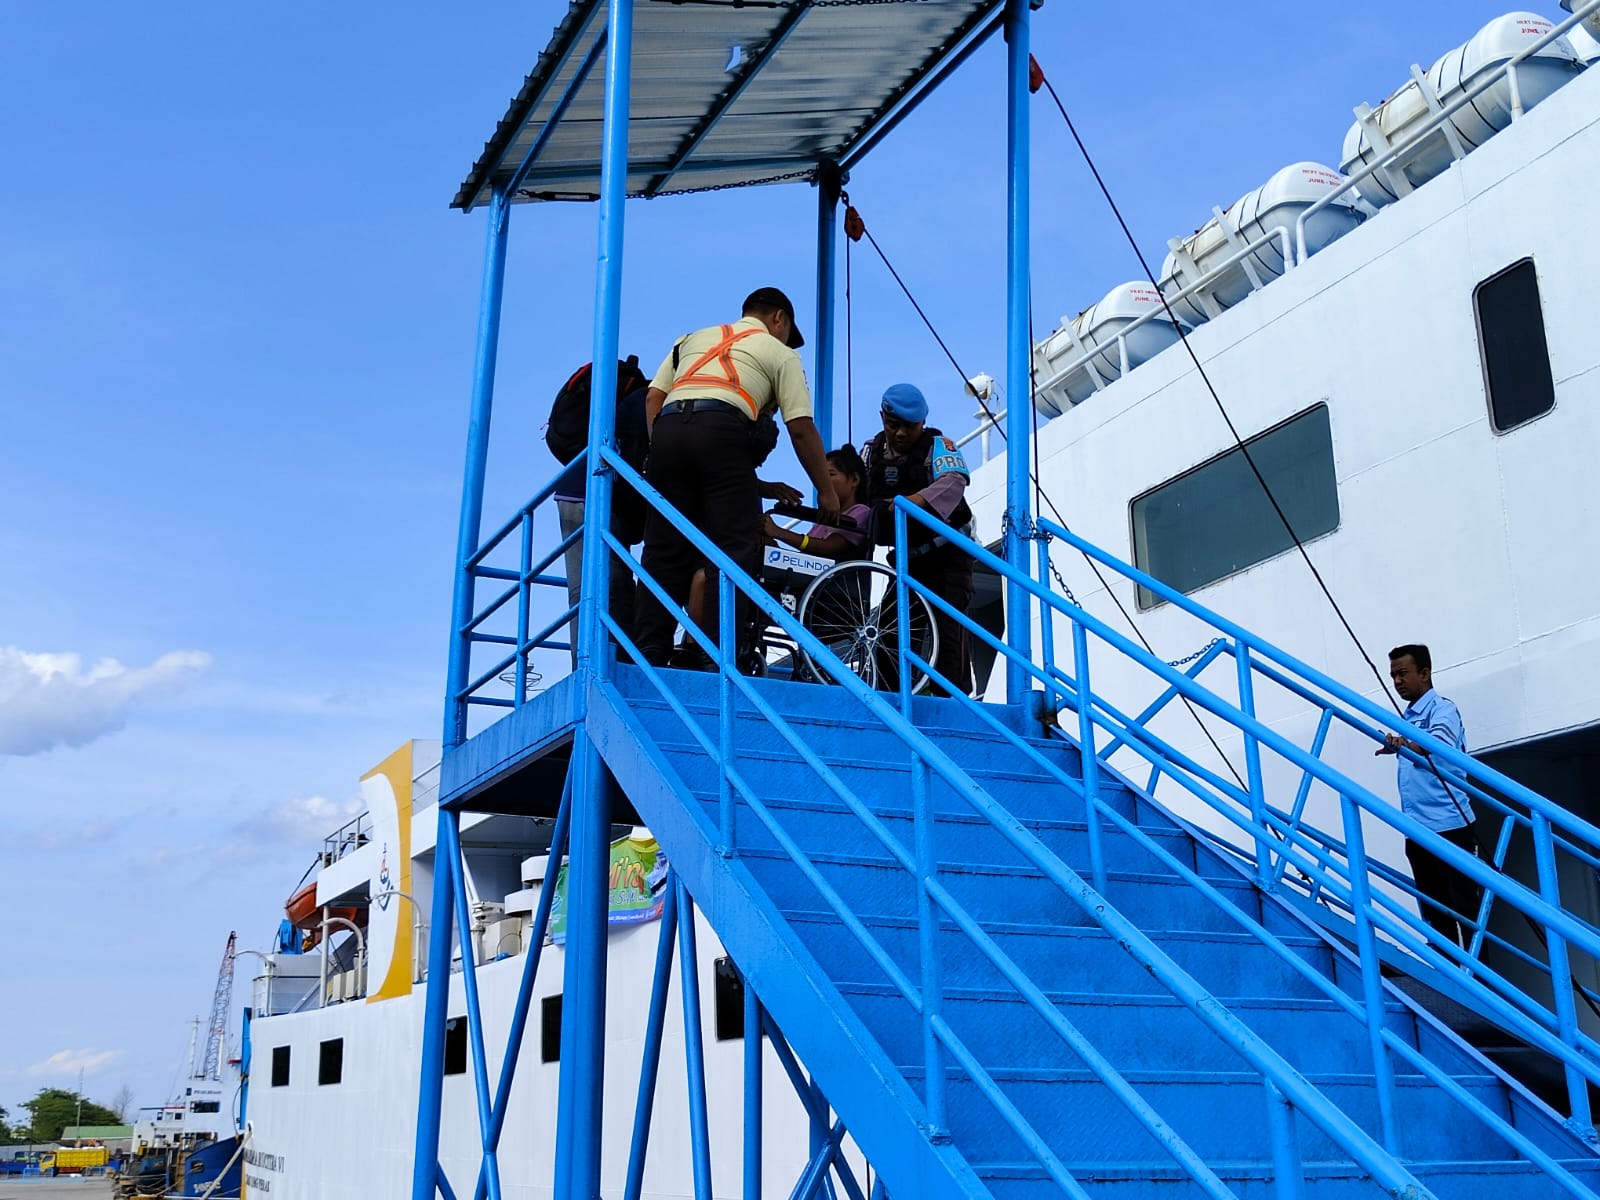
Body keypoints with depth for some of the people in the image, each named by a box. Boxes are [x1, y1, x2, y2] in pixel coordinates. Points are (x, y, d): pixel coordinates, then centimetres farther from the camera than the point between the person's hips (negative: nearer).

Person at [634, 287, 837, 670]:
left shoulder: (692, 338, 34)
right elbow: (801, 429, 13)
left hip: (667, 428, 5)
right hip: (723, 431, -4)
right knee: (734, 548, -4)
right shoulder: (780, 352, 21)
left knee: (664, 551, 5)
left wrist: (659, 449, 21)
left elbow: (653, 397, 20)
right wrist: (825, 491, 19)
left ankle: (648, 656, 1)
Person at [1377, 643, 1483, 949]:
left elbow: (1438, 744, -30)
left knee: (1466, 908, -5)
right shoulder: (1407, 718, 18)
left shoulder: (1441, 709, -8)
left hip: (1448, 825, -8)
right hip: (1418, 829, 9)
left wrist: (1405, 746, -49)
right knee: (1433, 911, 11)